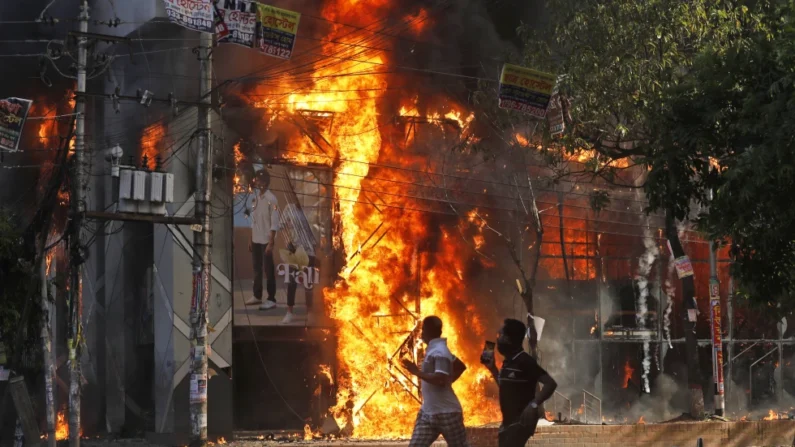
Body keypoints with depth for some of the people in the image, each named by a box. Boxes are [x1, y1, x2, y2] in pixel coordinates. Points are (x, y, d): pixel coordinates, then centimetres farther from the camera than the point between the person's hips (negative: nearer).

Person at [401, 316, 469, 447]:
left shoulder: (439, 352, -18)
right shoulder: (434, 349, 13)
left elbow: (441, 380, -30)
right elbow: (460, 366, 25)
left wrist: (417, 372, -25)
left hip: (446, 413, -10)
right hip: (428, 412, 10)